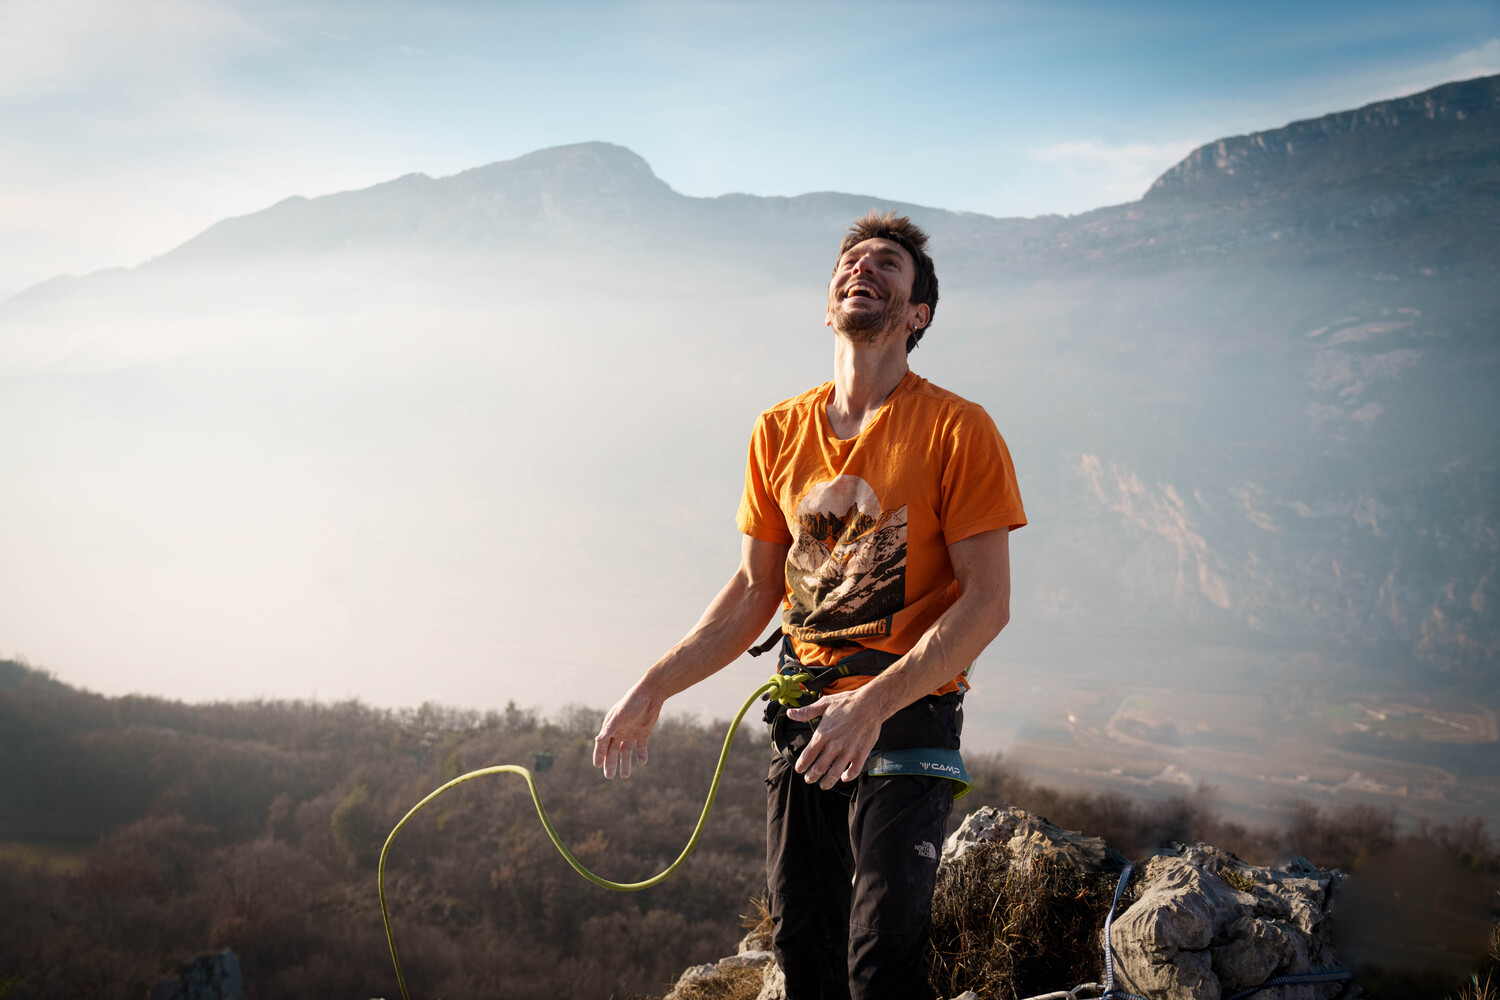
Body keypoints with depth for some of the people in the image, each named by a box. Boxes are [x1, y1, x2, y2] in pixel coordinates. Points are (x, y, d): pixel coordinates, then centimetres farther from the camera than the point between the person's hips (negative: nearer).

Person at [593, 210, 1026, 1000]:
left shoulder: (957, 430, -8)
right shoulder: (780, 433, 8)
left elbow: (988, 599, -11)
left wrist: (873, 703, -21)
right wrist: (653, 688, 6)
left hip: (907, 725, -5)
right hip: (801, 720, 5)